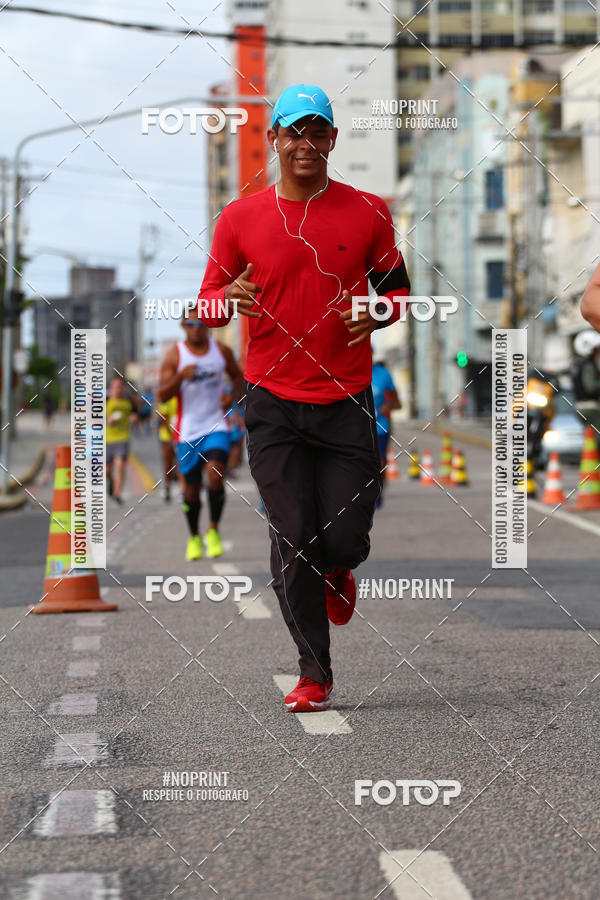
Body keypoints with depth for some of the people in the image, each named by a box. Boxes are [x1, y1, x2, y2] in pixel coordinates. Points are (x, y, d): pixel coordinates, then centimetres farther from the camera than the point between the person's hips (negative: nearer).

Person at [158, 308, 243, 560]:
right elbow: (162, 395, -11)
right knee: (192, 488, 7)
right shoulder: (175, 355, -4)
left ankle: (213, 530, -3)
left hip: (216, 426, 0)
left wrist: (234, 397, 1)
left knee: (215, 474, -21)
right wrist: (181, 376, -28)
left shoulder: (221, 351, 2)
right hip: (187, 431, 0)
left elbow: (237, 376, 20)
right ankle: (194, 537, 28)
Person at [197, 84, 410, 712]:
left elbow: (398, 289, 13)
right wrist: (228, 298, -15)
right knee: (291, 541, -4)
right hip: (273, 404, 0)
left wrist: (378, 310, -10)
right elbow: (207, 304, 9)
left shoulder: (367, 213, 4)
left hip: (348, 401, 0)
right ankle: (313, 675, 7)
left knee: (345, 537, -2)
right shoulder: (239, 219, 4)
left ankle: (337, 574, 37)